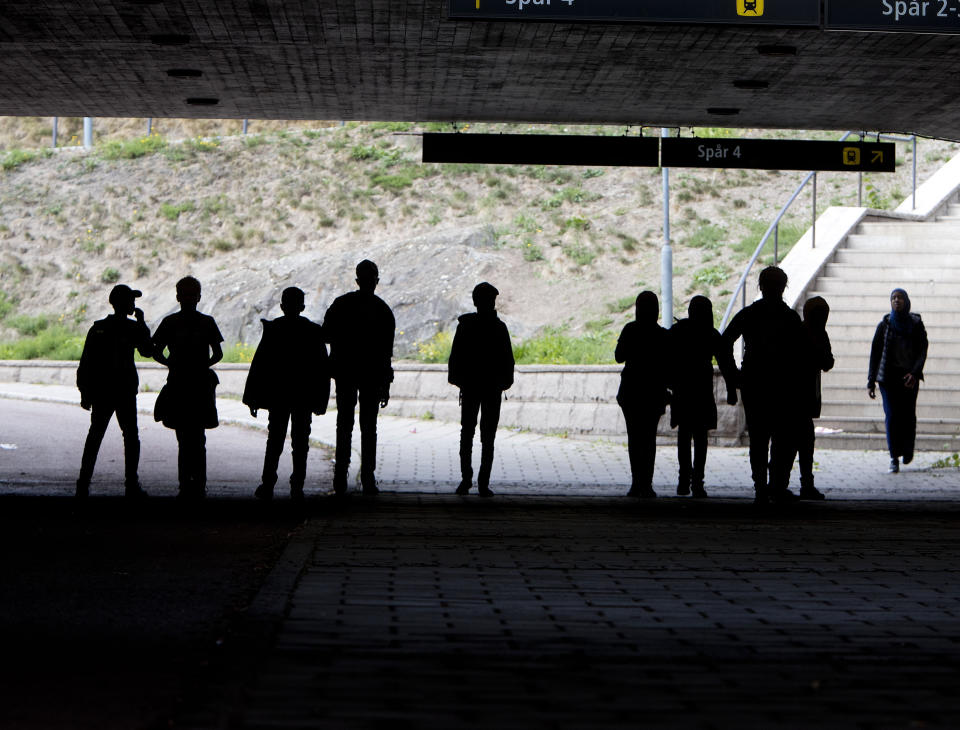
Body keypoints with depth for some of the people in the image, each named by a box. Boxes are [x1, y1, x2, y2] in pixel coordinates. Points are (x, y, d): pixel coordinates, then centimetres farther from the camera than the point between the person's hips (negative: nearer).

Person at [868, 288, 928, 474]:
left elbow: (922, 351, -2)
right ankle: (894, 458, -5)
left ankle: (907, 448, 27)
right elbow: (875, 353, 6)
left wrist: (915, 373, -18)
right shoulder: (884, 325, 4)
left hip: (909, 376, 0)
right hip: (888, 375, 0)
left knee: (908, 415, -1)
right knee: (891, 416, -10)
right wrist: (871, 381, 1)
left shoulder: (916, 324, 3)